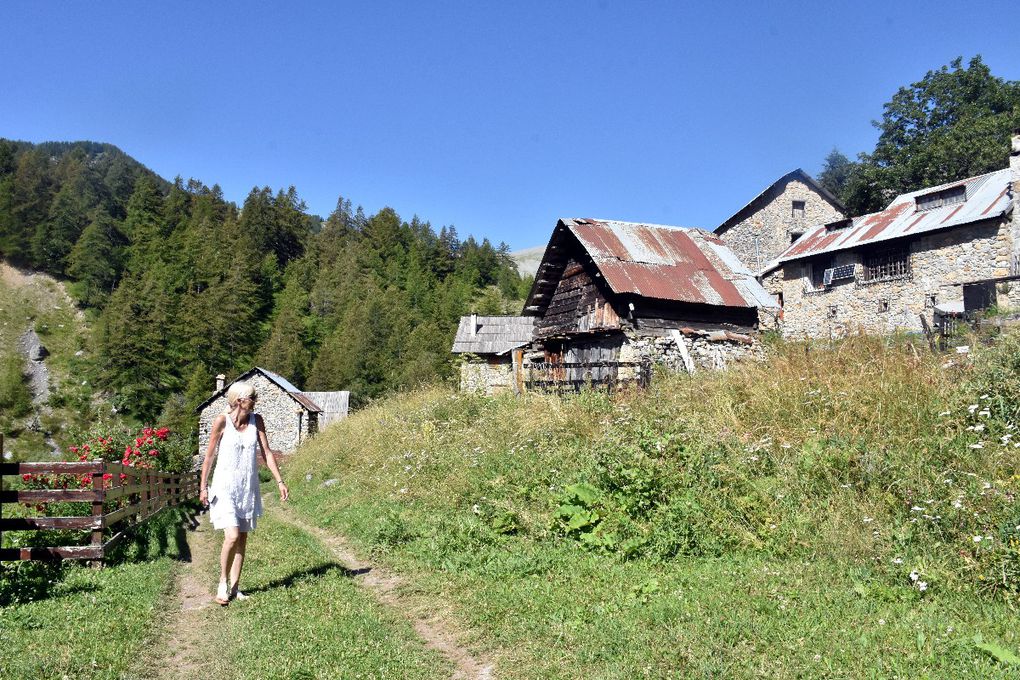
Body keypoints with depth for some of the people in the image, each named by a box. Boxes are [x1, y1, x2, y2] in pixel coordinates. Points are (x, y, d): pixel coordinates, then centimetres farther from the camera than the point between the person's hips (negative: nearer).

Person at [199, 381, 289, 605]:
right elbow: (209, 455, -4)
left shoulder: (256, 420, 0)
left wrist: (279, 481, 0)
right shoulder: (222, 421, -11)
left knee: (242, 539, 9)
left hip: (248, 488, 5)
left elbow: (267, 452, 4)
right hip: (225, 487, -4)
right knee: (232, 536, -15)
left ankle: (235, 587, 20)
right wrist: (203, 487, -4)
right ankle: (223, 582, 6)